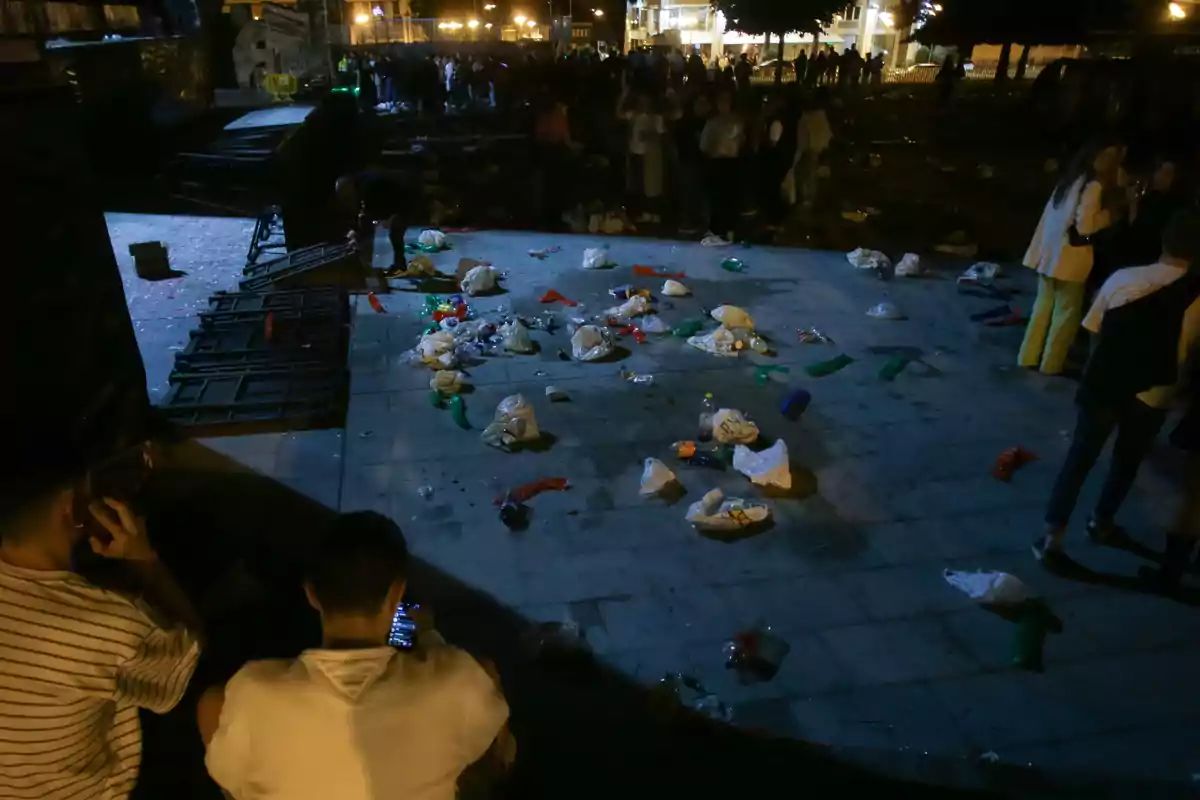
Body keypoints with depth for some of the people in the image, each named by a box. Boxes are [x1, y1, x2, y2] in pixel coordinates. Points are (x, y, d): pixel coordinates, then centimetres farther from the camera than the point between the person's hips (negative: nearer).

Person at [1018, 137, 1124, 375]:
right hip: (1069, 257, -8)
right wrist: (1110, 213, -5)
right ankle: (1050, 364, 8)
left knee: (1044, 306, 13)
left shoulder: (1072, 179, 11)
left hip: (1050, 252, 8)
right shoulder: (1093, 186, -14)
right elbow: (1084, 225, -19)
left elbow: (1052, 214, 15)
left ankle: (1028, 357, 17)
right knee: (1066, 312, 3)